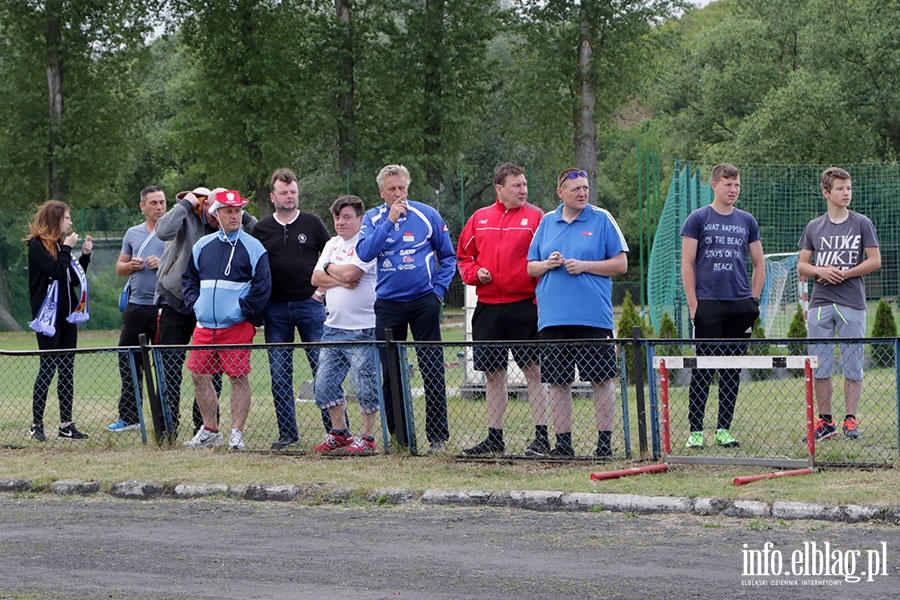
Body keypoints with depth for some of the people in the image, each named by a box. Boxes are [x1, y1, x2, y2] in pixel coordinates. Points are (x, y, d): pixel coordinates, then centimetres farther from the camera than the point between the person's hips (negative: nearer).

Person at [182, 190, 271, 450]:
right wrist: (194, 302, 7)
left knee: (238, 377, -5)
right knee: (198, 375, 6)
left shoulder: (252, 247, -2)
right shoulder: (202, 245, 13)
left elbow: (262, 285, -5)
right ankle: (210, 431, 19)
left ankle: (237, 433, 1)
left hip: (237, 326, -5)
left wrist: (244, 310, -8)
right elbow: (189, 277, 22)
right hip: (204, 325, 5)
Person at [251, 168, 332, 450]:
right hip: (275, 309, 2)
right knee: (280, 374, 2)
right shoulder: (261, 229, 7)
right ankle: (287, 433, 8)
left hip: (310, 304, -2)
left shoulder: (312, 223, 4)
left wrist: (322, 290, -1)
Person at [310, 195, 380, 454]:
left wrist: (330, 268, -1)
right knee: (324, 385, 9)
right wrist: (341, 280, -8)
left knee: (366, 388, -5)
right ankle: (340, 434, 20)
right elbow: (316, 278, 9)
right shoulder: (332, 245, 17)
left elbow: (351, 272, -20)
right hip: (333, 327, 8)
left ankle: (366, 438, 4)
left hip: (362, 329, -8)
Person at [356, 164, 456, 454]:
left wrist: (438, 289, 0)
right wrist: (390, 220, -16)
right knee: (390, 374, 4)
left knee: (433, 371, -4)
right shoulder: (373, 218, 3)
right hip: (388, 305, 1)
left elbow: (448, 256, 10)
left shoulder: (427, 215, 1)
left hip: (423, 302, -1)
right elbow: (364, 253, -14)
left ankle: (438, 436, 1)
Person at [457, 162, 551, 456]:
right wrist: (475, 273, -2)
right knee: (493, 374, 10)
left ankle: (541, 436, -1)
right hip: (488, 308, 4)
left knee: (533, 371, -5)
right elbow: (463, 255, 19)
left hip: (524, 306, -4)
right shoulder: (480, 219, 11)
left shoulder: (535, 217, 1)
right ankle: (494, 438, 18)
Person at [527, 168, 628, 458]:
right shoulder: (547, 223, 13)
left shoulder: (602, 219, 3)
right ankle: (563, 442, 11)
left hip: (593, 316, -3)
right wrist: (547, 264, -5)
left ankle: (605, 441, 3)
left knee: (601, 379, -2)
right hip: (553, 315, 3)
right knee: (557, 381, 4)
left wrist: (584, 266, -10)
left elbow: (621, 264, 0)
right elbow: (530, 267, 16)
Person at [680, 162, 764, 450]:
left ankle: (724, 430, 12)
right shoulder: (698, 219, 1)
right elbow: (687, 264, -1)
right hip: (708, 305, -4)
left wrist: (754, 299, 8)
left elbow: (759, 264, 19)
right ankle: (695, 431, -1)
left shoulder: (747, 221, 12)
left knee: (733, 370, 6)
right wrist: (693, 304, -8)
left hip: (740, 307, 4)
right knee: (703, 369, -5)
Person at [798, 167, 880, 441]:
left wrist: (843, 274, -10)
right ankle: (825, 421, 9)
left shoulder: (862, 223, 3)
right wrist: (820, 271, -9)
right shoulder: (814, 227, 10)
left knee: (853, 365, -1)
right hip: (820, 303, 2)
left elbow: (875, 261, -1)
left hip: (852, 303, -2)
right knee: (819, 366, 2)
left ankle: (850, 420, 6)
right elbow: (801, 265, 12)